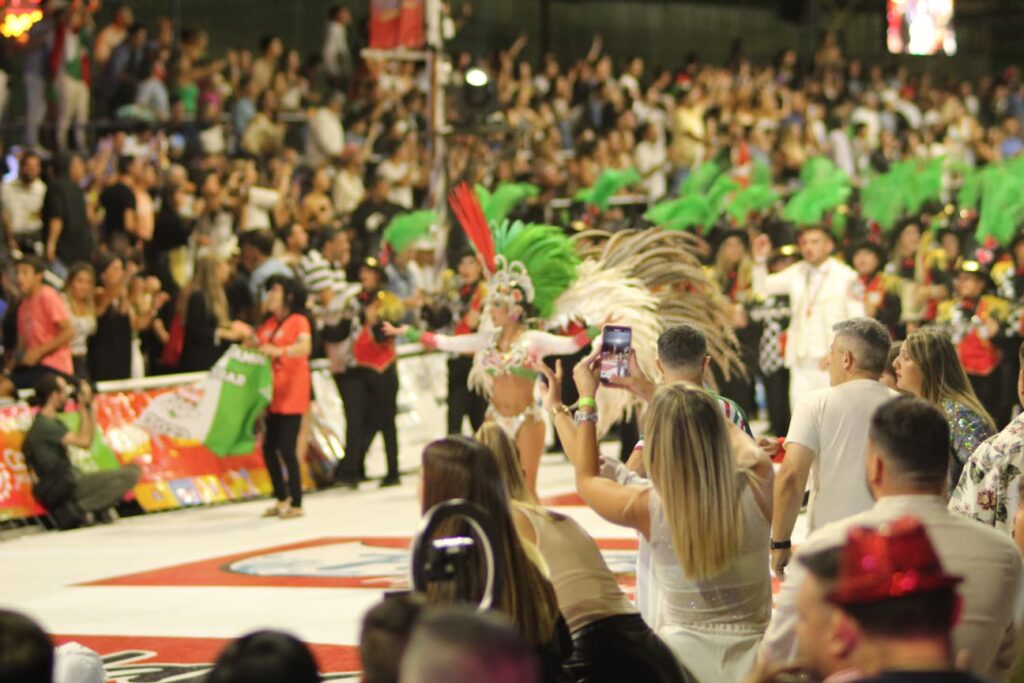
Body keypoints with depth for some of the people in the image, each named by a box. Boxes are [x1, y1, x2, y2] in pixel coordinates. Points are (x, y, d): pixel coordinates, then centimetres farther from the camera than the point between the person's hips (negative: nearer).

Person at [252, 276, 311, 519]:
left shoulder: (298, 320, -7)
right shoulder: (269, 323, 15)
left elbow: (305, 346, -24)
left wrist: (280, 351, -39)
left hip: (292, 393, -7)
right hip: (272, 394, 7)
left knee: (286, 448, -10)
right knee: (269, 448, 7)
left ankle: (296, 504, -3)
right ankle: (282, 499, 20)